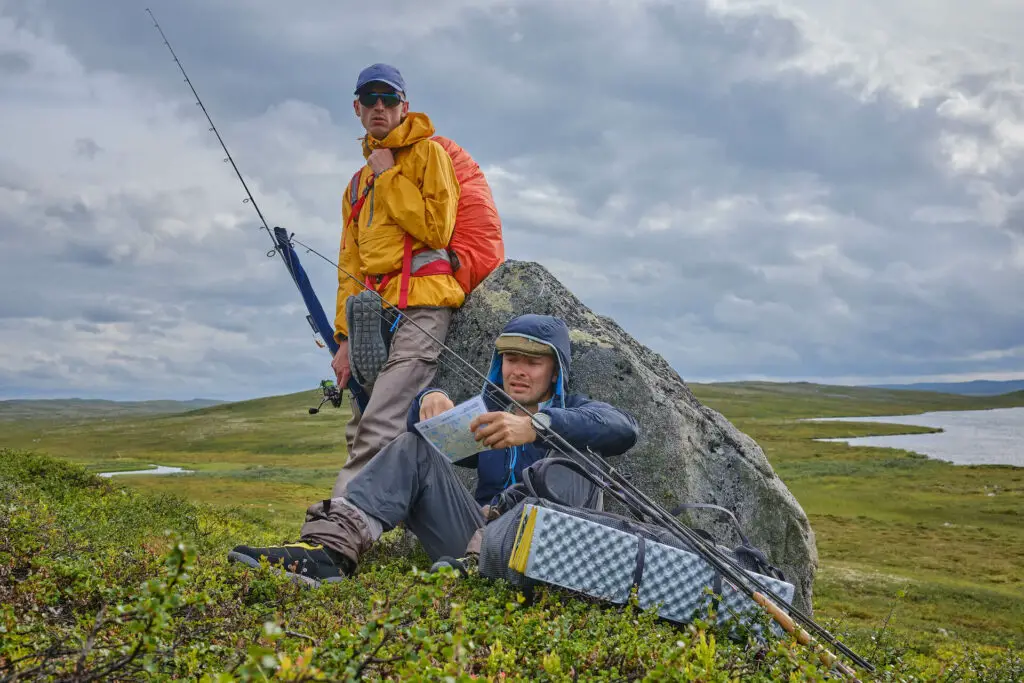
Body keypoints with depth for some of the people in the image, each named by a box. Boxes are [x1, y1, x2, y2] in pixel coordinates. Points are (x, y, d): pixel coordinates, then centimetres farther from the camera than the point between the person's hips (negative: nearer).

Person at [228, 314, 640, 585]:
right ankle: (331, 548, -27)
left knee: (576, 464, -26)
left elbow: (623, 429, -15)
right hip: (479, 535, 4)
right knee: (416, 447, -4)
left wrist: (538, 425, -31)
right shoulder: (486, 416, 24)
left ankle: (480, 559, -47)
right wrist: (430, 399, -15)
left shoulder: (574, 412, 9)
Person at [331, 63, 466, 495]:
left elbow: (437, 229, -8)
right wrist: (345, 337, 13)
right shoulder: (360, 182, 27)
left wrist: (388, 176, -1)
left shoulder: (428, 152, 7)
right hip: (374, 315, 8)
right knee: (359, 435, 3)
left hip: (421, 305, -8)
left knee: (379, 431, -21)